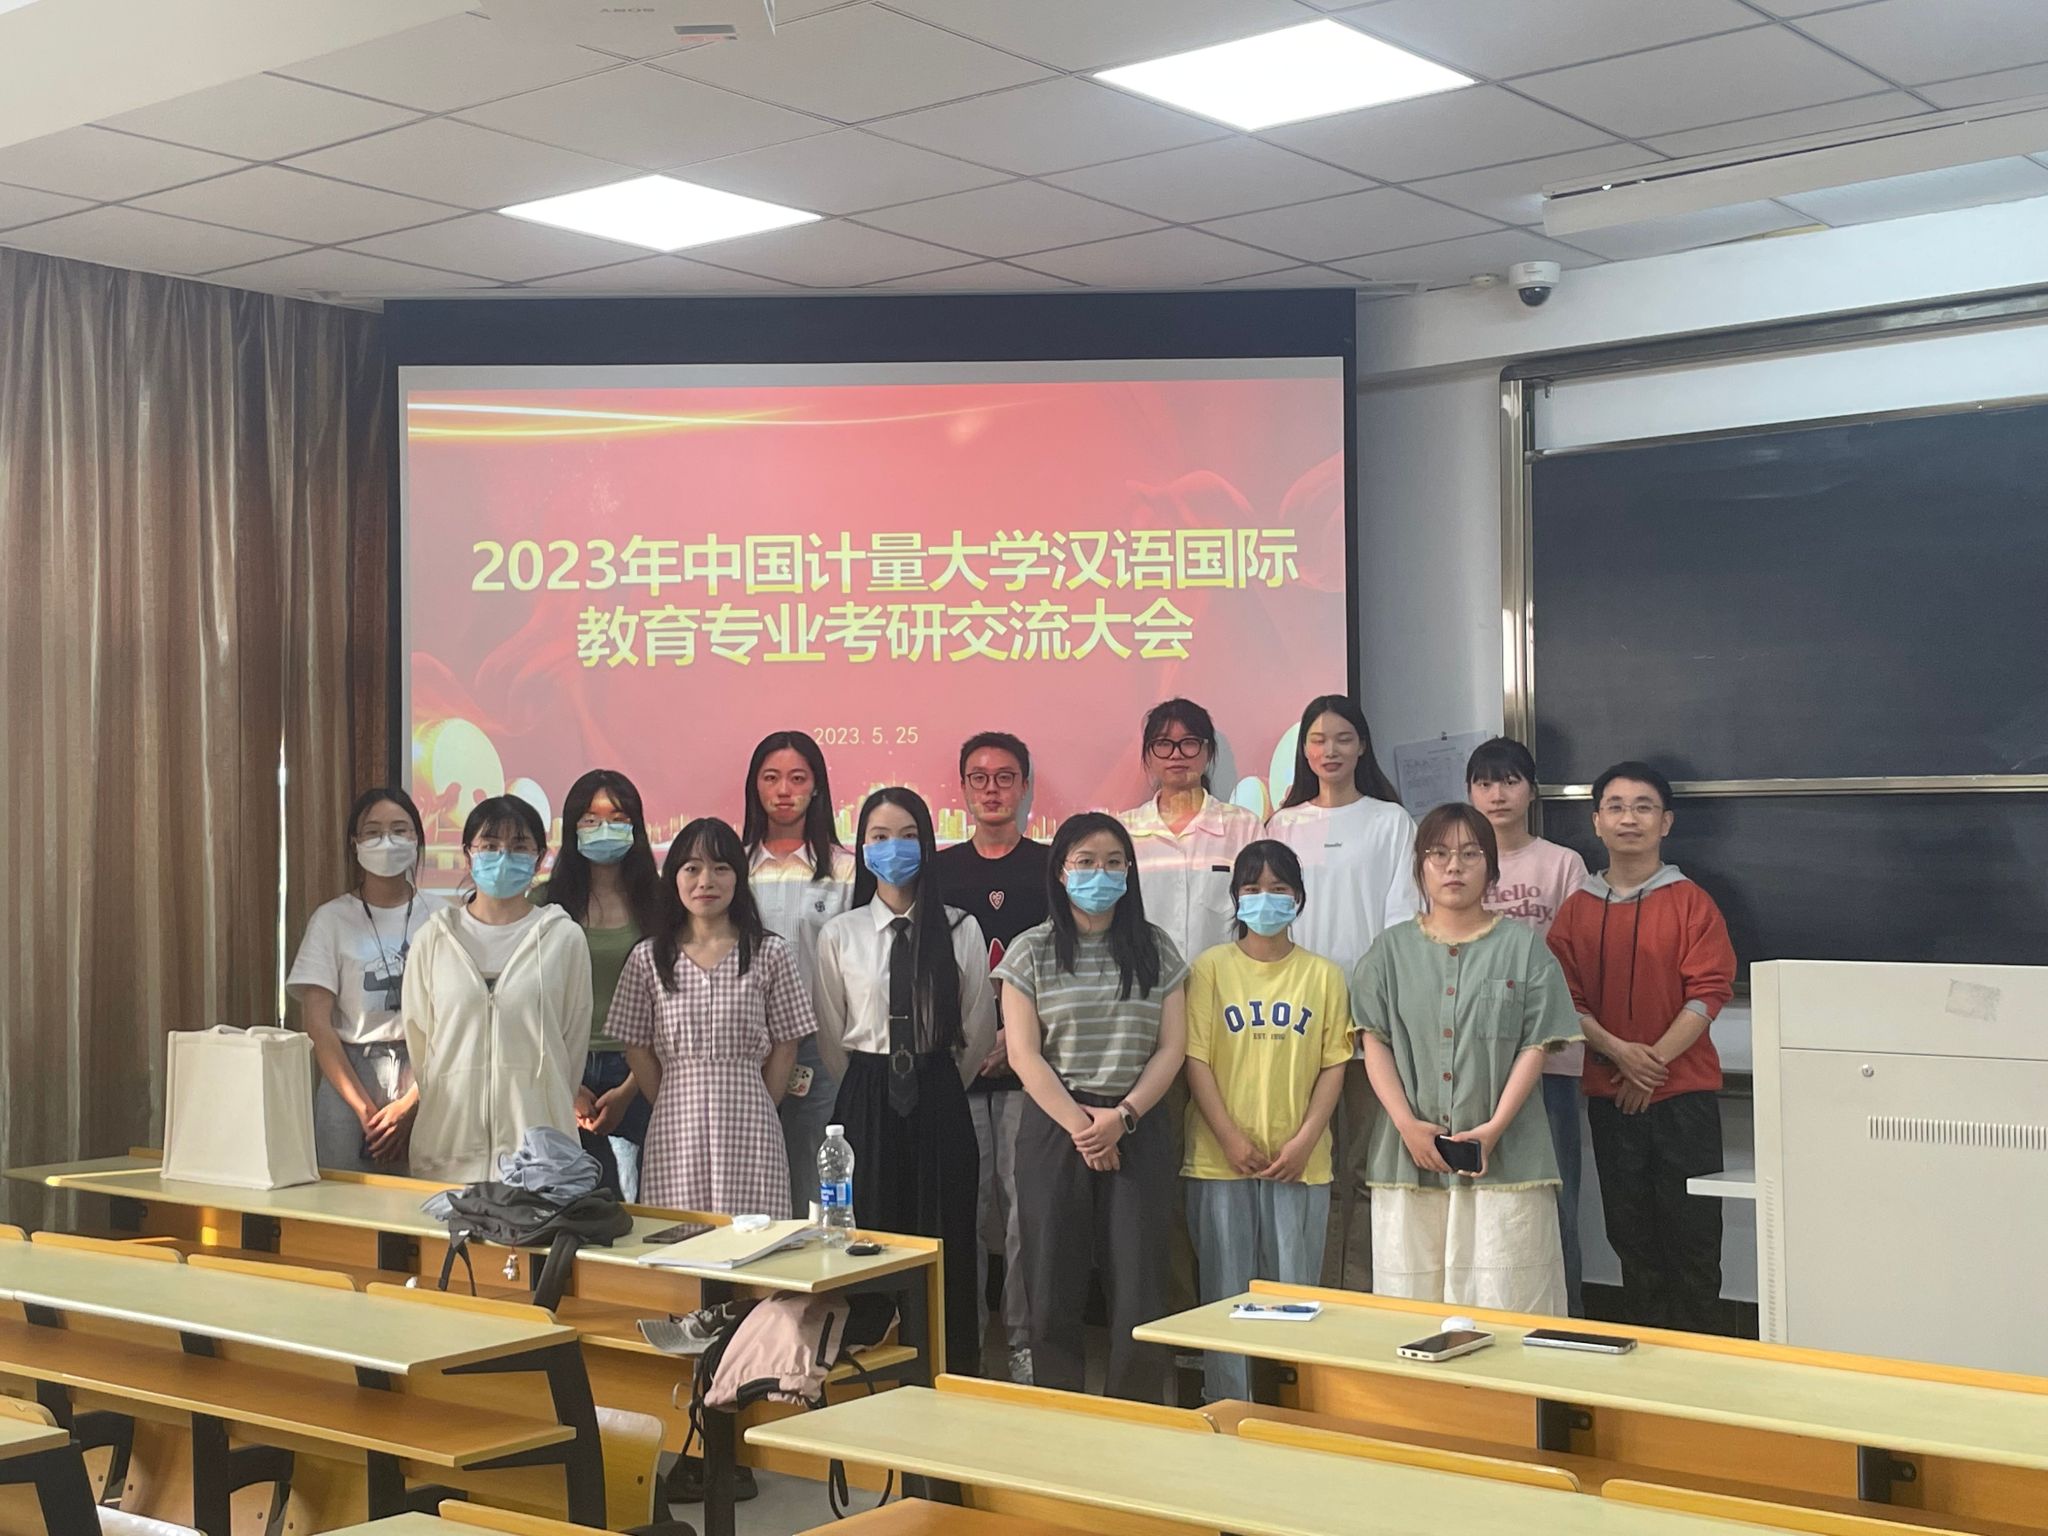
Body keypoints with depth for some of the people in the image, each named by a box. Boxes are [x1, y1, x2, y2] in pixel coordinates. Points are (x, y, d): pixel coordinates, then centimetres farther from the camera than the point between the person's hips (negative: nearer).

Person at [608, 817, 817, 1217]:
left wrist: (755, 1109, 2)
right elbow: (637, 1049, 9)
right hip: (676, 1130, 1)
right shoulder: (648, 959, 6)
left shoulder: (770, 955, 3)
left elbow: (786, 1046, 6)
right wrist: (673, 1106, 3)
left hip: (749, 1129, -1)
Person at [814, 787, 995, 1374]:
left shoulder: (961, 931, 1)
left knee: (947, 1240, 2)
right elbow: (830, 1036, 9)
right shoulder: (839, 935, 2)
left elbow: (979, 1029, 7)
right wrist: (871, 1085, 12)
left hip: (940, 1100, 0)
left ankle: (952, 1370, 9)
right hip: (867, 1100, 1)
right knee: (868, 1237, 1)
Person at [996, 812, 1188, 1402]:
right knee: (1054, 1291, 1)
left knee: (1140, 1293, -2)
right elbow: (1024, 1055, -3)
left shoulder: (1156, 949, 9)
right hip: (1054, 1127, -1)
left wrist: (1120, 1117, -10)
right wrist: (1079, 1125, -12)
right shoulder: (1031, 952, 4)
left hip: (1137, 1128, 1)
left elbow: (1172, 1048, 4)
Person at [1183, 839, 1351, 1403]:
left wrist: (1305, 1140, -7)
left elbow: (1335, 1065, 4)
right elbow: (1196, 1059, -2)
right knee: (1226, 1296, 4)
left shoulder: (1323, 975, 6)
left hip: (1300, 1162, 1)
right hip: (1220, 1162, -1)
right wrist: (1231, 1139, -10)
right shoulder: (1211, 969, 2)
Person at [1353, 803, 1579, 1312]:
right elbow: (1375, 1045, 4)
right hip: (1409, 1156, 2)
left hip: (1505, 1157, -1)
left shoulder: (1522, 946, 5)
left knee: (1504, 1301, -4)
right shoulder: (1392, 949, 11)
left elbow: (1535, 1047, -1)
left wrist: (1494, 1126, -11)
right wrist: (1407, 1123, -9)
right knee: (1409, 1302, 2)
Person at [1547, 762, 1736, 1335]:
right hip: (1607, 1093, 3)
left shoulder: (1690, 902, -2)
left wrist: (1654, 1061, -15)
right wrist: (1617, 1051, -14)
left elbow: (1709, 992, -8)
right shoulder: (1577, 910, 7)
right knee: (1629, 1233, 11)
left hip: (1683, 1090, -3)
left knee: (1691, 1233, -1)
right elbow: (1564, 998, 1)